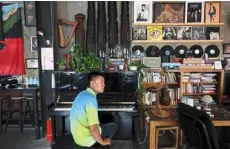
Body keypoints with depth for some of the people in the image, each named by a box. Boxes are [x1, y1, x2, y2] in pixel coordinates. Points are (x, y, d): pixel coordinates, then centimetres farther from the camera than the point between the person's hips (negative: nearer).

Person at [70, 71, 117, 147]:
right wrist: (102, 142, -12)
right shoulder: (91, 98, -25)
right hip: (86, 138, -9)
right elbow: (93, 129, -28)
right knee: (113, 126, 10)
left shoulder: (82, 93, 4)